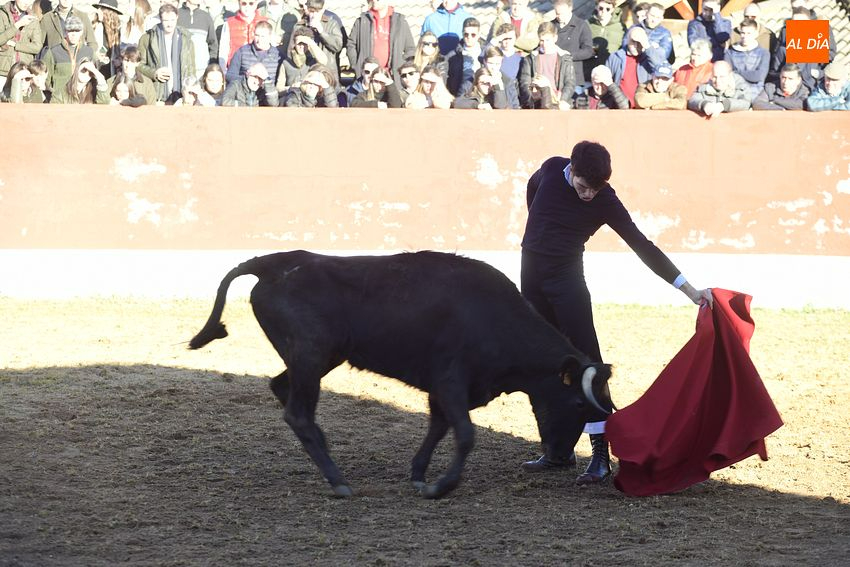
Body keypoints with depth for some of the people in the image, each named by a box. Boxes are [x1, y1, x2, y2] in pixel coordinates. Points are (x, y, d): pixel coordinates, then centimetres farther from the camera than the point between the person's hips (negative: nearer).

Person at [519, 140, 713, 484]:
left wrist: (688, 289, -22)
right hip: (532, 273, 4)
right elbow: (532, 189, 20)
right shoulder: (551, 170, -4)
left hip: (566, 278, -4)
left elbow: (641, 245, -16)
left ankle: (601, 457, -14)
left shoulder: (604, 201, -14)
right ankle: (557, 451, 14)